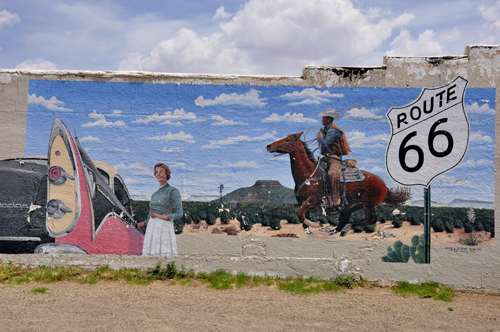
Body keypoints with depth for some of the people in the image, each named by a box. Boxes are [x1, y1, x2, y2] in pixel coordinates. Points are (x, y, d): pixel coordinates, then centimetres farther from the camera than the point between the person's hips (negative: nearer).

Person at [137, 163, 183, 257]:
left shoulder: (173, 191, -1)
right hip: (152, 230, 7)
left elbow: (179, 214, -8)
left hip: (165, 229, -6)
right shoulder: (155, 194, 20)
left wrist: (162, 217, -19)